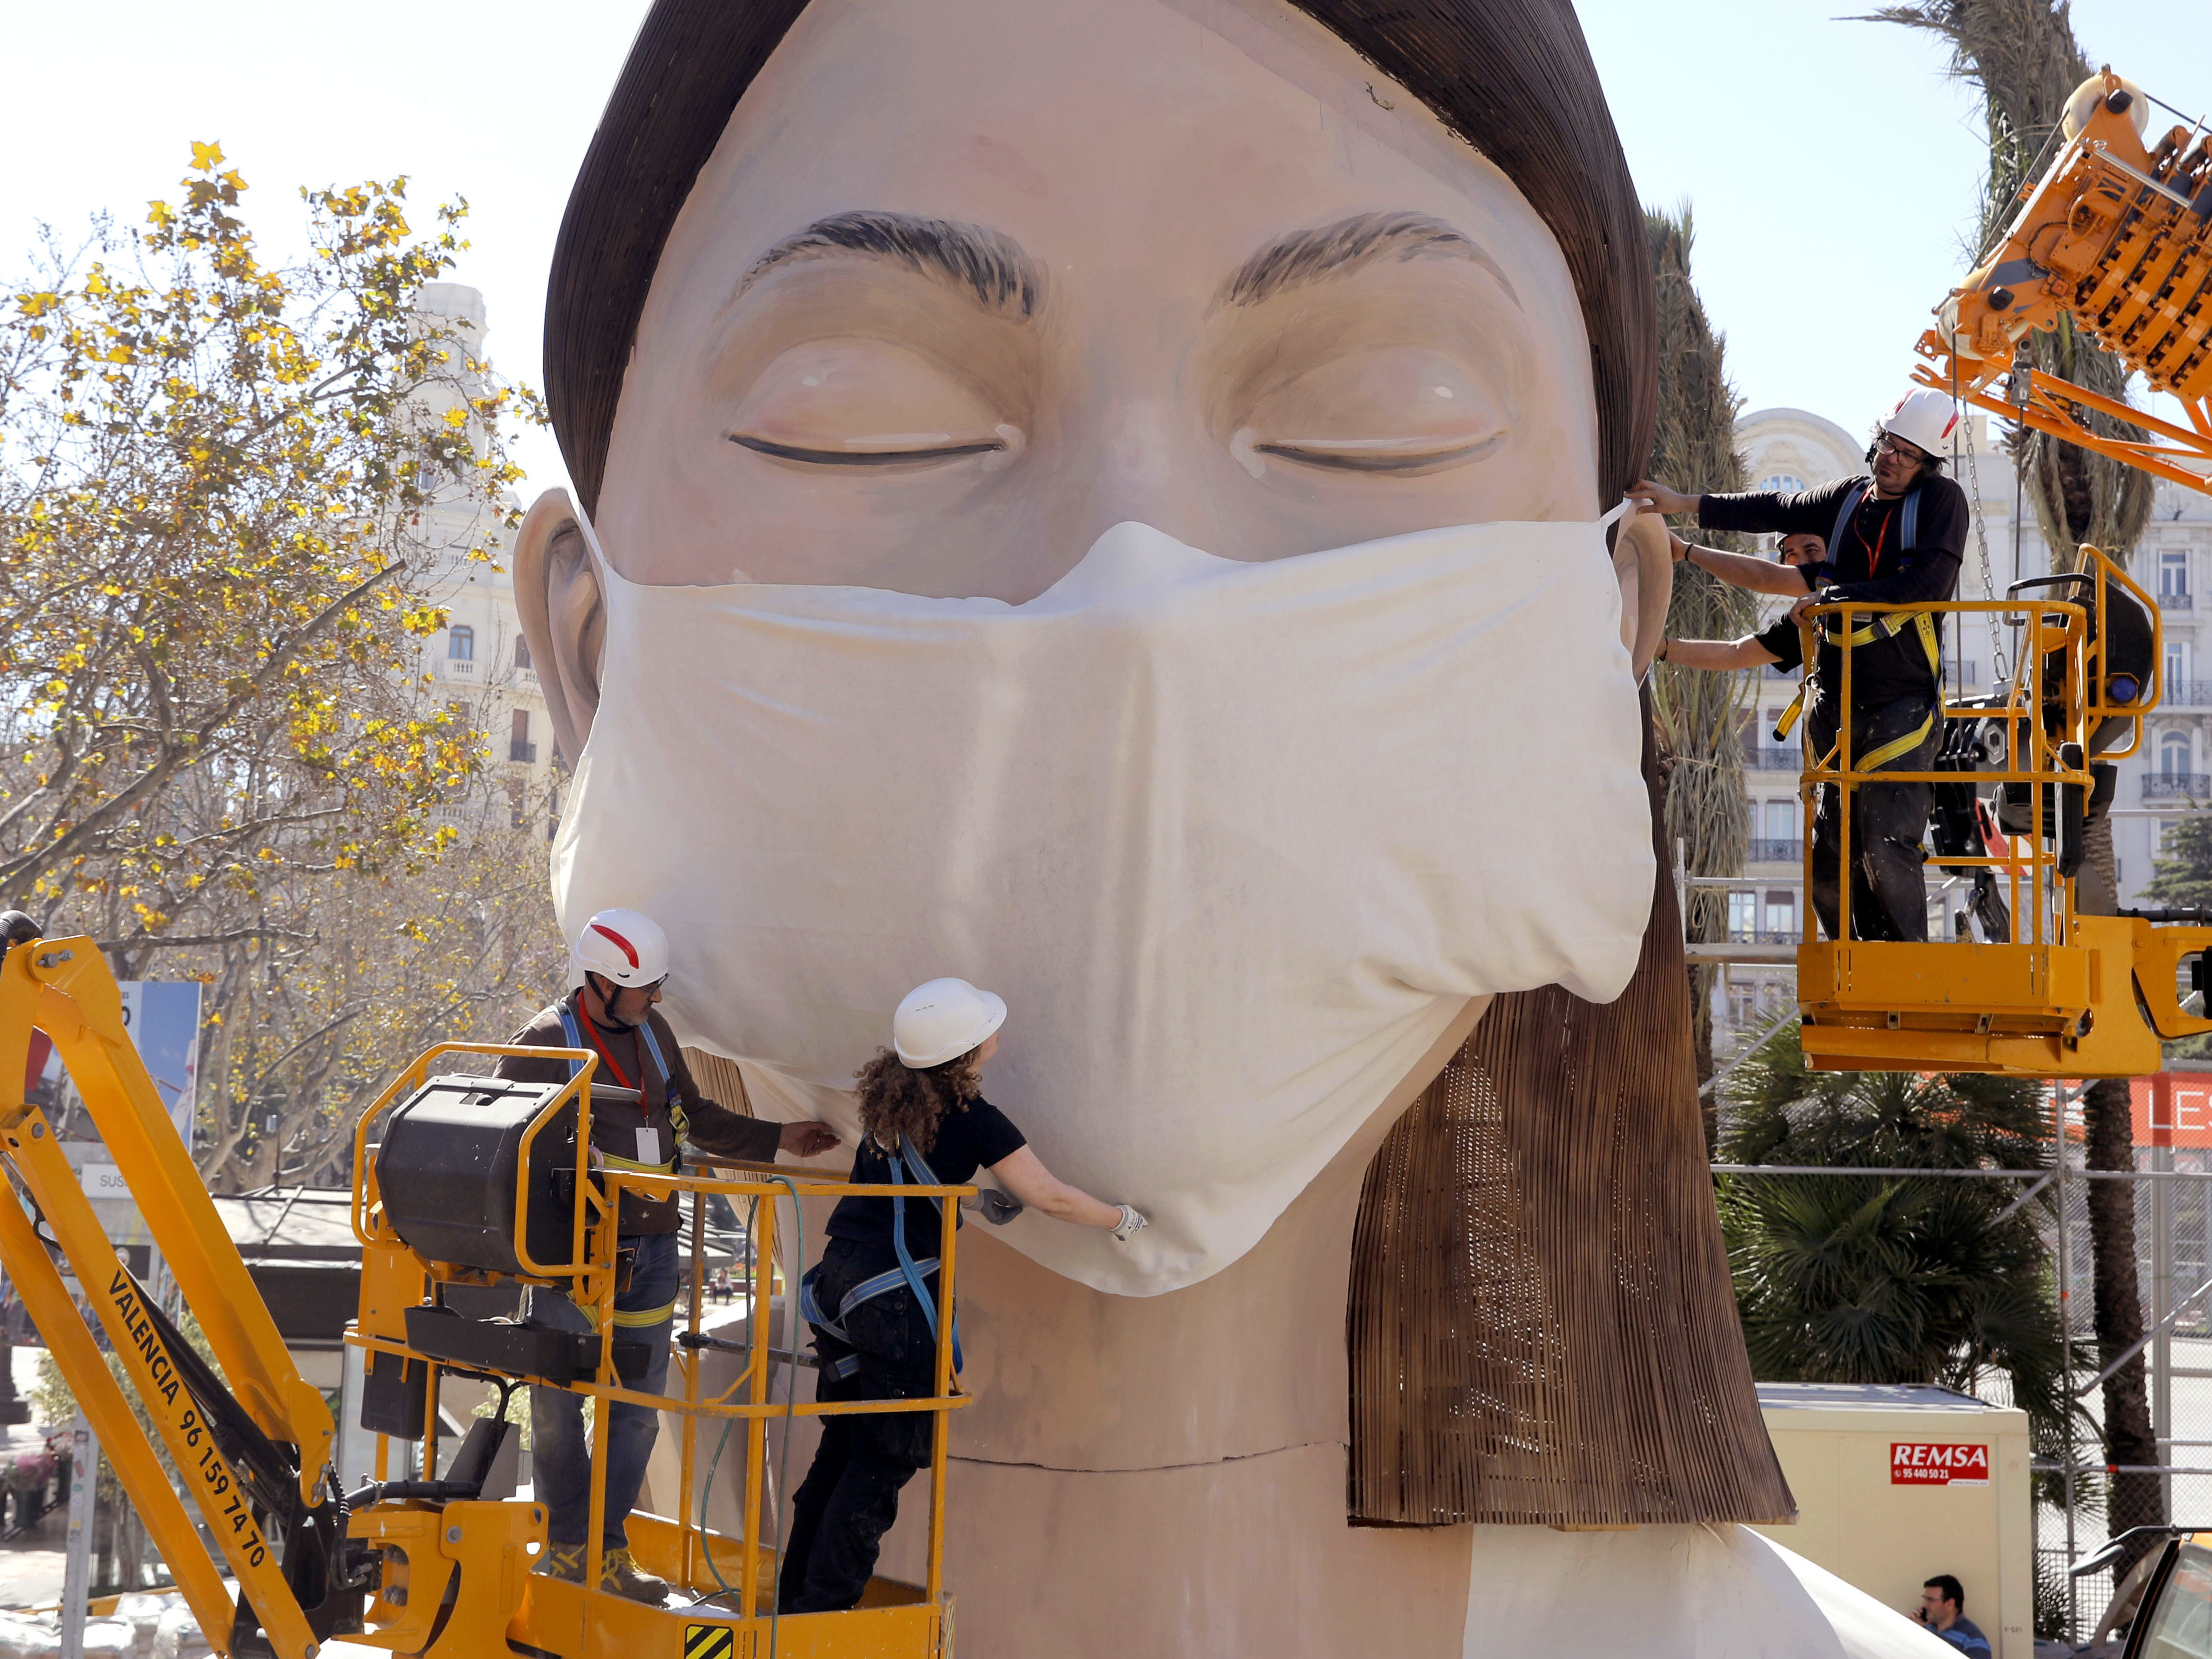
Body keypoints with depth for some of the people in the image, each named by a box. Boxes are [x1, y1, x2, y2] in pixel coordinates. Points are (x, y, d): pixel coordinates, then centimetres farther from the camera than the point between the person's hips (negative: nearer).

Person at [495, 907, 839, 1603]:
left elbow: (694, 1116, 24)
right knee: (560, 1403, 2)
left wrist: (776, 1139, 20)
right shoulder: (545, 1042, -6)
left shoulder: (652, 1032, 13)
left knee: (637, 1407, 7)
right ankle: (567, 1545, 14)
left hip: (650, 1251, 6)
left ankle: (610, 1547, 16)